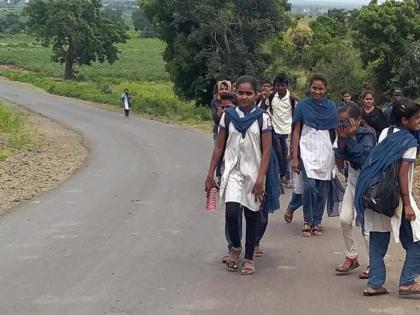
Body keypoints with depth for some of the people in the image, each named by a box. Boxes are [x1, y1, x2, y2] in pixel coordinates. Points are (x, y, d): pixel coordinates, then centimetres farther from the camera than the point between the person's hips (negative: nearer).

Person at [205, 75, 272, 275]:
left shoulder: (262, 118, -4)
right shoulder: (228, 116, 2)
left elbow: (266, 151, -6)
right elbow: (219, 147, 6)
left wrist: (260, 179, -13)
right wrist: (210, 175, 4)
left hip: (253, 173, -1)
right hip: (233, 171, 1)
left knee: (251, 215, 6)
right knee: (232, 212, -15)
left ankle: (249, 258, 21)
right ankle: (235, 247, 13)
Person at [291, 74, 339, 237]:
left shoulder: (331, 107, 7)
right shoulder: (303, 106, 2)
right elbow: (296, 132, 2)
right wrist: (294, 157, -3)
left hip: (326, 152, 2)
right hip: (308, 151, -2)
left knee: (322, 190, 3)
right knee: (309, 185, -18)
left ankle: (316, 223, 17)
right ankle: (307, 222, -2)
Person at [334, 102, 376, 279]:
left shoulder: (367, 135, -20)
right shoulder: (345, 135, -2)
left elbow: (363, 158, -32)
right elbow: (339, 162, -5)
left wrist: (351, 138, -29)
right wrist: (342, 140, -17)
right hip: (352, 180, 7)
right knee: (345, 219, 5)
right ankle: (351, 257, 22)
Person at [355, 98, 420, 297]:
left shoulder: (386, 133, 9)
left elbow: (375, 161, 9)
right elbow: (402, 174, -16)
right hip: (396, 198, -7)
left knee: (378, 243, 12)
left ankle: (374, 284, 14)